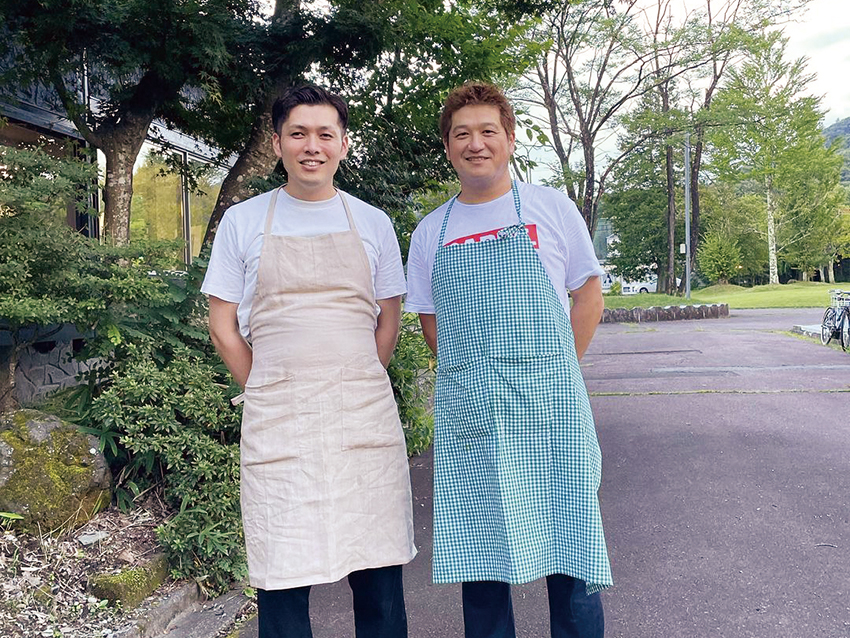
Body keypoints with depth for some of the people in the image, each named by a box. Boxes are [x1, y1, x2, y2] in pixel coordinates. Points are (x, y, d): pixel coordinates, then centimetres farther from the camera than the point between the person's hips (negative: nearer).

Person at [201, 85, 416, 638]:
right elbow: (224, 327, 7)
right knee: (282, 582, 3)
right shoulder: (243, 222, 5)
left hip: (366, 417, 1)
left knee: (380, 578, 6)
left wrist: (356, 392, 7)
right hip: (277, 425, -1)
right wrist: (273, 398, 3)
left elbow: (388, 319, 13)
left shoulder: (372, 223, 9)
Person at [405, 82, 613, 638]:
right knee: (478, 557, 8)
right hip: (467, 415, 2)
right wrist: (474, 377, 6)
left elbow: (589, 296, 7)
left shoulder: (550, 207, 5)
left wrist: (552, 373, 1)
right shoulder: (430, 232, 11)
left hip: (549, 406, -2)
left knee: (570, 553, 1)